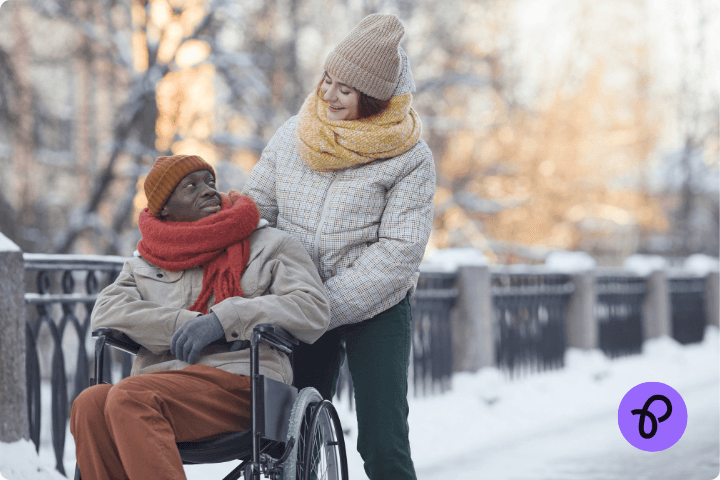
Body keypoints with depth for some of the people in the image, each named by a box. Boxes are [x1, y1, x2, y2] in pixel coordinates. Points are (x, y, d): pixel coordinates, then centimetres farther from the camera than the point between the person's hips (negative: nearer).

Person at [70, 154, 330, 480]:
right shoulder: (145, 262, 25)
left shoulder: (269, 245, 16)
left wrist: (225, 319, -11)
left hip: (237, 381, -4)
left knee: (131, 397, -33)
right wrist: (185, 324, -7)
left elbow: (314, 310, 1)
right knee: (90, 404, -30)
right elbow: (106, 312, 7)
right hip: (159, 382, 4)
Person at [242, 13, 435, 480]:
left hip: (376, 309, -4)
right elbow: (252, 209, 4)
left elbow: (399, 251, -17)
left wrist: (326, 308, -22)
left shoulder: (410, 158, -11)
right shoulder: (292, 136, 2)